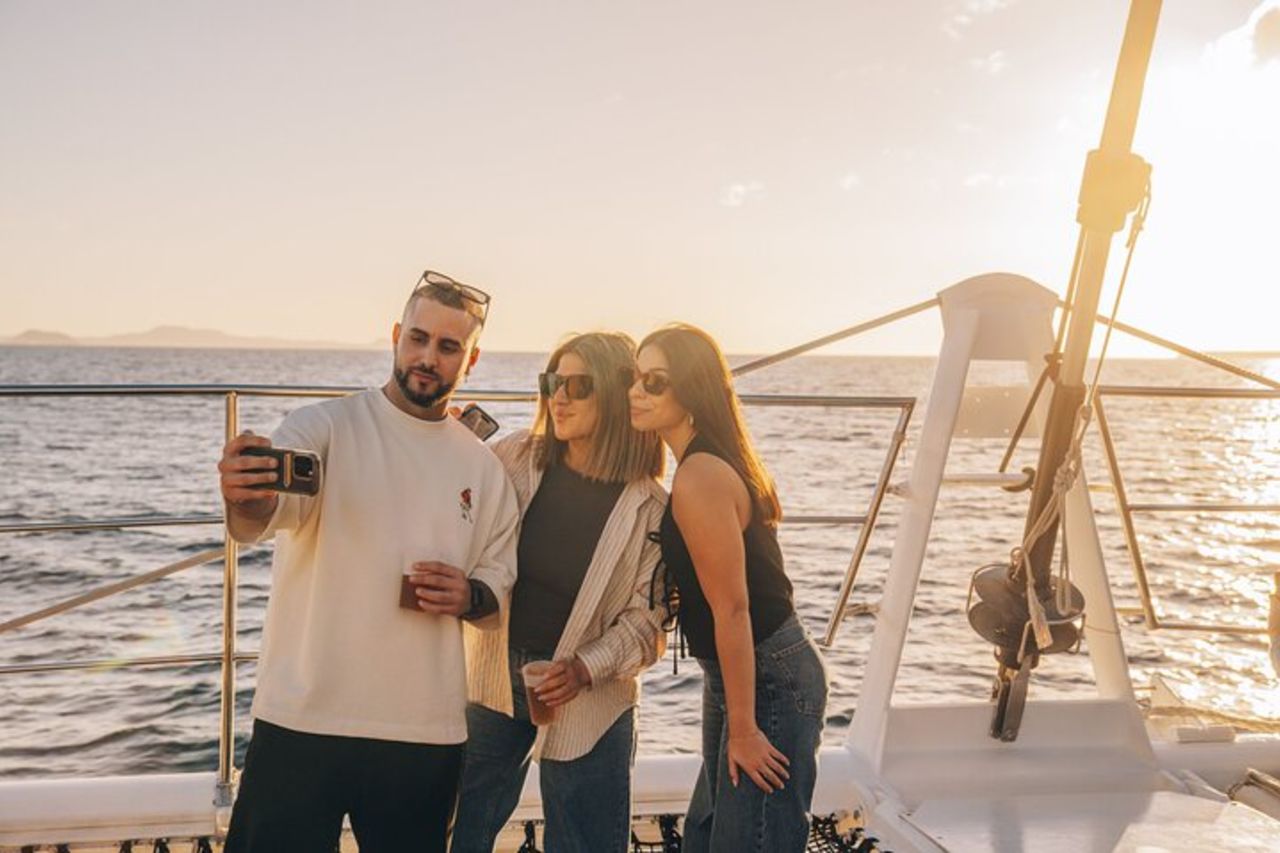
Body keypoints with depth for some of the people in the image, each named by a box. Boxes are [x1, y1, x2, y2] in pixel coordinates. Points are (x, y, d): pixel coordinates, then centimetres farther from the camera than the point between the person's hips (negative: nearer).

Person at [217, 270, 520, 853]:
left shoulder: (483, 469, 7)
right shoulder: (326, 426, -5)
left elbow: (499, 590, 14)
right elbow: (274, 509, -24)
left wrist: (470, 598, -8)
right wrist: (246, 502, -47)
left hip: (426, 733, 3)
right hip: (302, 720, -3)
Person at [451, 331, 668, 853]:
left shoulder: (650, 507, -9)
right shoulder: (514, 458, -3)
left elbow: (648, 618, -8)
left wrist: (585, 669, -21)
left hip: (589, 699, -2)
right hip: (496, 677, 3)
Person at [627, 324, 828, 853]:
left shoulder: (699, 477, -22)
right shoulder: (717, 462, 9)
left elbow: (732, 610, -23)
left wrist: (743, 729, -18)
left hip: (767, 681, -10)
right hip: (760, 671, 10)